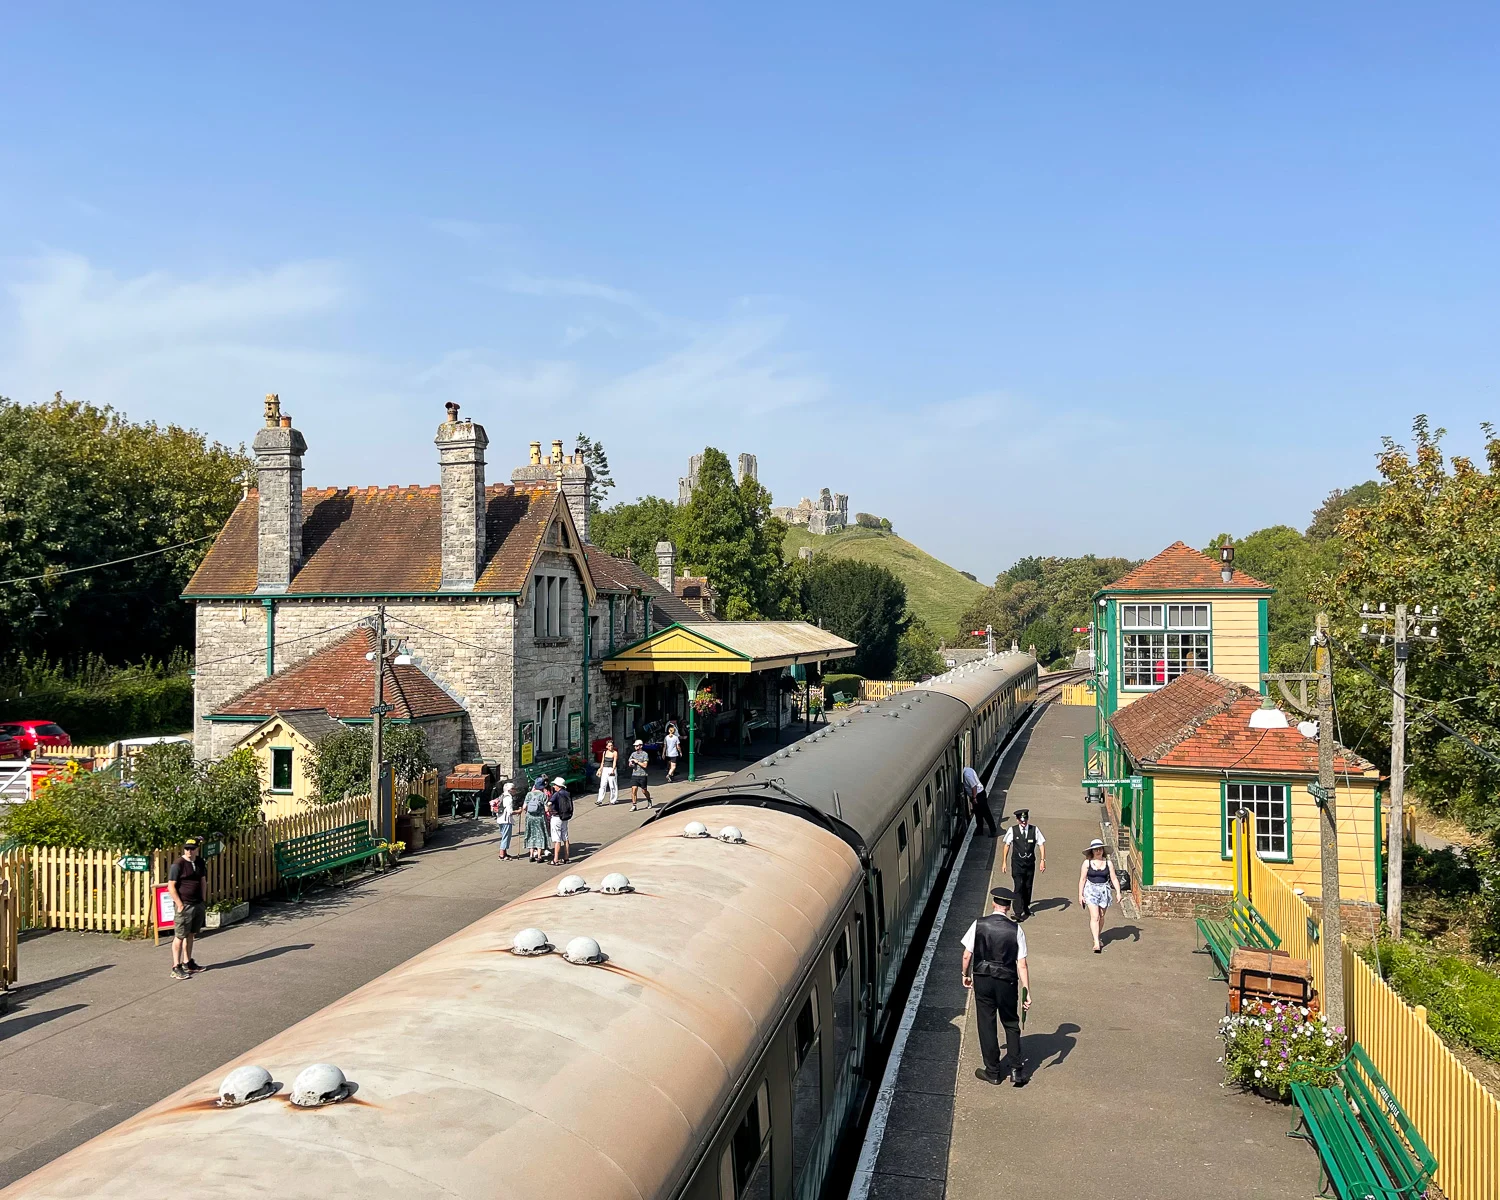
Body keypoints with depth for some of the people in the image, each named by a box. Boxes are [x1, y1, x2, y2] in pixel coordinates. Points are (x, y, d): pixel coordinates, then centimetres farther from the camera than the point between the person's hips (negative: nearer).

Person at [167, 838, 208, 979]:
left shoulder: (200, 863, 9)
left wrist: (201, 899, 13)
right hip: (184, 906, -7)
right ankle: (176, 967, 0)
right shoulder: (178, 865, -12)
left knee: (190, 935, 15)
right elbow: (171, 886, -14)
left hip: (198, 904, 7)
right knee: (179, 936, -4)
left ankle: (187, 962, 24)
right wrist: (180, 905, -16)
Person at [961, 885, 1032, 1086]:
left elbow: (967, 955, -4)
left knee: (987, 1024, 12)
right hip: (1007, 982, 0)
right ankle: (1017, 1069, 15)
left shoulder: (979, 925, -9)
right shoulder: (1016, 930, -11)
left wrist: (966, 974, 14)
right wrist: (1027, 992, -5)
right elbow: (1022, 965, -11)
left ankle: (993, 1072, 21)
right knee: (1011, 1024, 18)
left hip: (982, 980, 0)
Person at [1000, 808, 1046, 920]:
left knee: (1028, 887, 14)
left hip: (1030, 863, 2)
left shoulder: (1034, 830, -3)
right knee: (1019, 887, -11)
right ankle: (1018, 913, -10)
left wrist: (1042, 860, -10)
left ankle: (1026, 908, 35)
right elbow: (1007, 845, 2)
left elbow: (1041, 844, 0)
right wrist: (1004, 862, 2)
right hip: (1017, 863, -2)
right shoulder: (1012, 830, -6)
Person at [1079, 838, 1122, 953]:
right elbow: (1082, 879, 0)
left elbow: (1114, 879, 3)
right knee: (1094, 917, -12)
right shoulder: (1087, 863, -4)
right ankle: (1096, 943, -15)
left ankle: (1097, 938, 33)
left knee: (1101, 916, 12)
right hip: (1091, 890, -2)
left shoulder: (1108, 863, 0)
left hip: (1104, 891, 2)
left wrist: (1118, 892, -8)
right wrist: (1080, 895, -1)